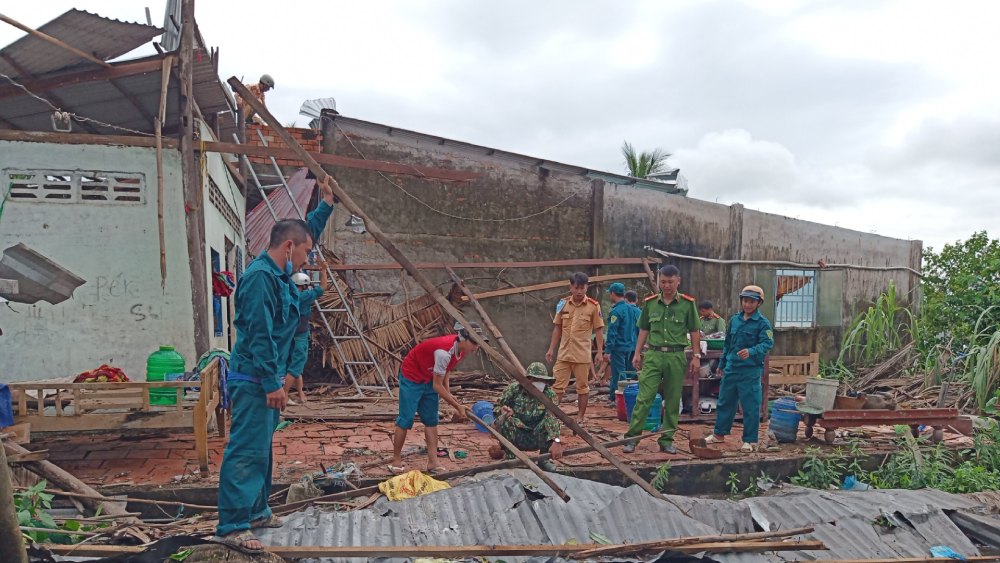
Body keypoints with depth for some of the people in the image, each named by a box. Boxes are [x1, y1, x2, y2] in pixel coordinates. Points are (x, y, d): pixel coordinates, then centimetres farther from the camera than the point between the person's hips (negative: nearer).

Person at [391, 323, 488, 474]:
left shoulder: (461, 349, -10)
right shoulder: (444, 352, -36)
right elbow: (437, 386, -28)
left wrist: (449, 394, -6)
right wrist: (458, 407, -21)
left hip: (429, 380, 9)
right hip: (411, 378, -8)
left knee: (431, 421, 5)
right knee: (406, 420, -4)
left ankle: (433, 463, 8)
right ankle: (396, 461, 10)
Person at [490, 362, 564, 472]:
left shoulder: (549, 394, -9)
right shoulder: (514, 389, -9)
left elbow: (553, 417, -24)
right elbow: (496, 407, -2)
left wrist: (556, 442, -40)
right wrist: (502, 410, -28)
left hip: (535, 439, 1)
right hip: (515, 437, -1)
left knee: (551, 422, -25)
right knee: (505, 420, -30)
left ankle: (544, 458, -4)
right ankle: (510, 458, -11)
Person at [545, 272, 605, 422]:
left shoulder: (594, 306, -6)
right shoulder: (563, 304, 3)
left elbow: (598, 330, -3)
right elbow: (557, 328, 9)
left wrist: (600, 352, -7)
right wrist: (551, 349, 7)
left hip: (582, 354, -3)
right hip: (563, 353, 3)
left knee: (582, 386, 9)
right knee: (558, 385, 4)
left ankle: (581, 416, 21)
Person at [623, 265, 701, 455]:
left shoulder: (687, 303, 2)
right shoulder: (650, 303, 6)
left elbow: (694, 332, 5)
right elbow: (644, 330, 12)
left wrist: (696, 356, 1)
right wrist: (637, 353, 7)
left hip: (676, 356, 0)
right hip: (653, 355, 0)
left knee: (673, 401, 7)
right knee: (644, 398, -4)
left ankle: (667, 440, 18)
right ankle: (631, 437, 1)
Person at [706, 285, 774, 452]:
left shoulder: (763, 323, -7)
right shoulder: (734, 320, 9)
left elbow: (767, 343, -17)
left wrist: (751, 352, -34)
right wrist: (722, 364, 20)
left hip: (750, 371, -6)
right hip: (731, 368, 6)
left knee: (750, 406, 2)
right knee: (725, 402, 14)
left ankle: (750, 440, 14)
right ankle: (719, 434, 27)